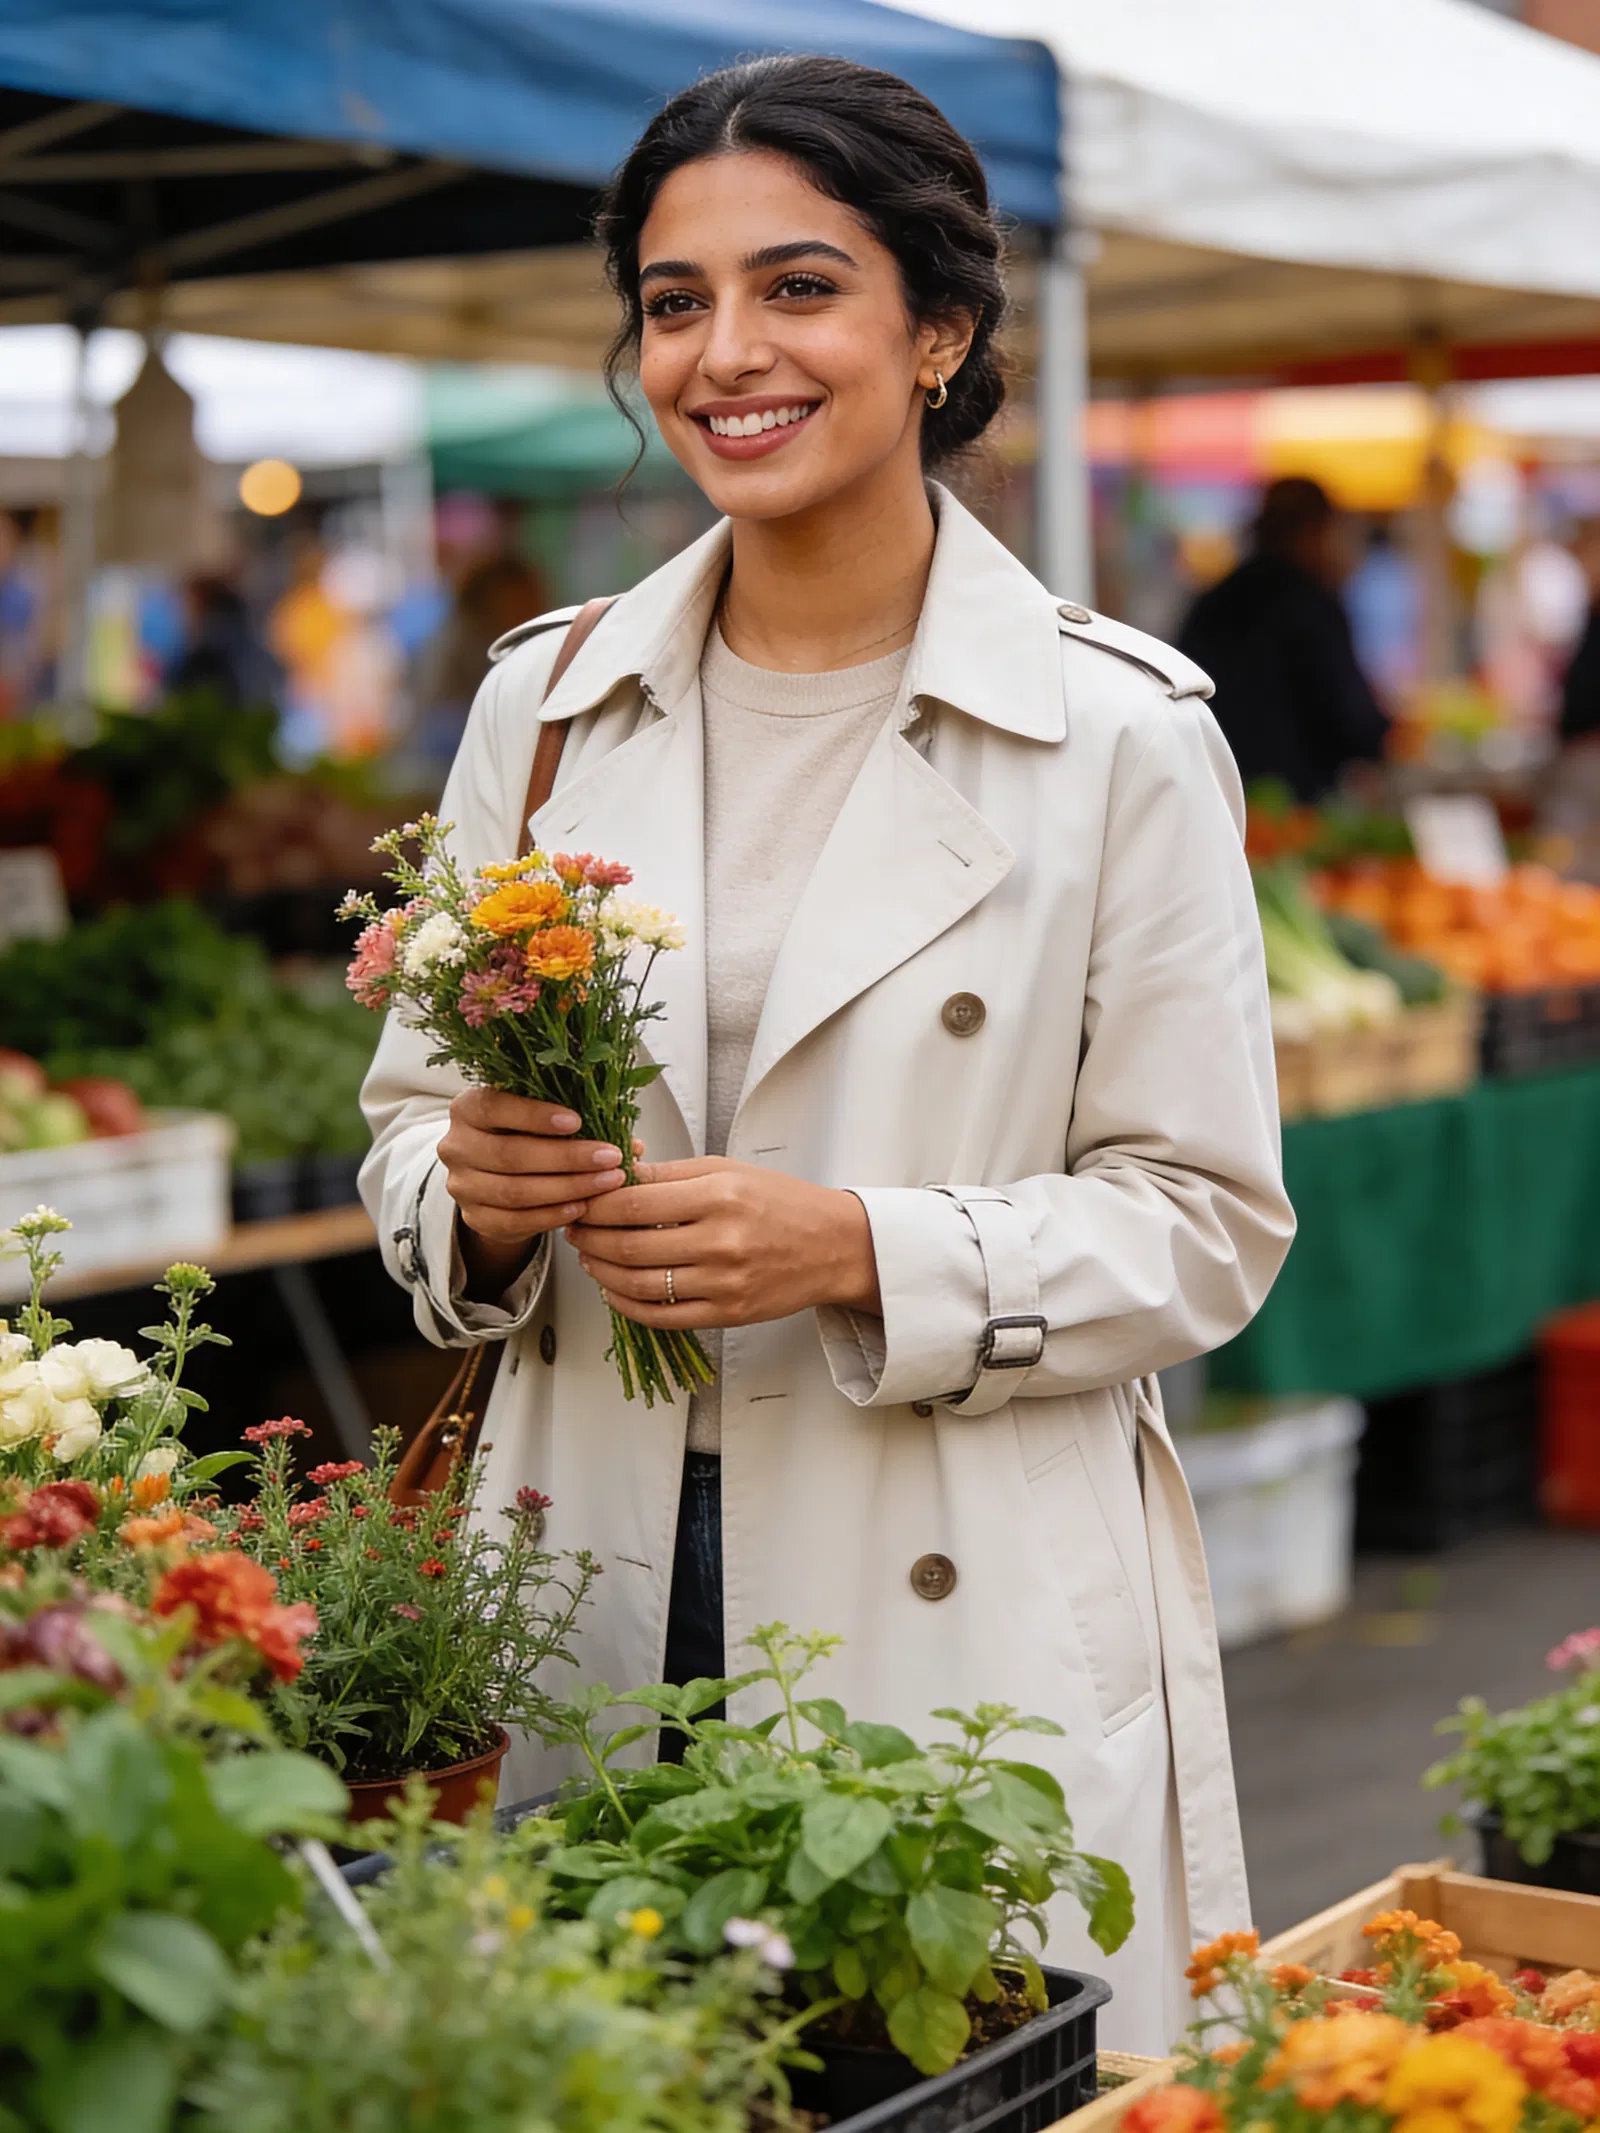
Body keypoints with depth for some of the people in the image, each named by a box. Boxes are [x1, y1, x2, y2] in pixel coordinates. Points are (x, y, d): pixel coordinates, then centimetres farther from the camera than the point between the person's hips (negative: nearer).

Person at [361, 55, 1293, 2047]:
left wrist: (864, 1251, -19)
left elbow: (1206, 1224, -5)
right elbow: (412, 1116, 12)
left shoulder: (1120, 731, -6)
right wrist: (475, 1191, -11)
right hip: (593, 1597, 3)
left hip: (973, 1627, -3)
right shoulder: (542, 704, 6)